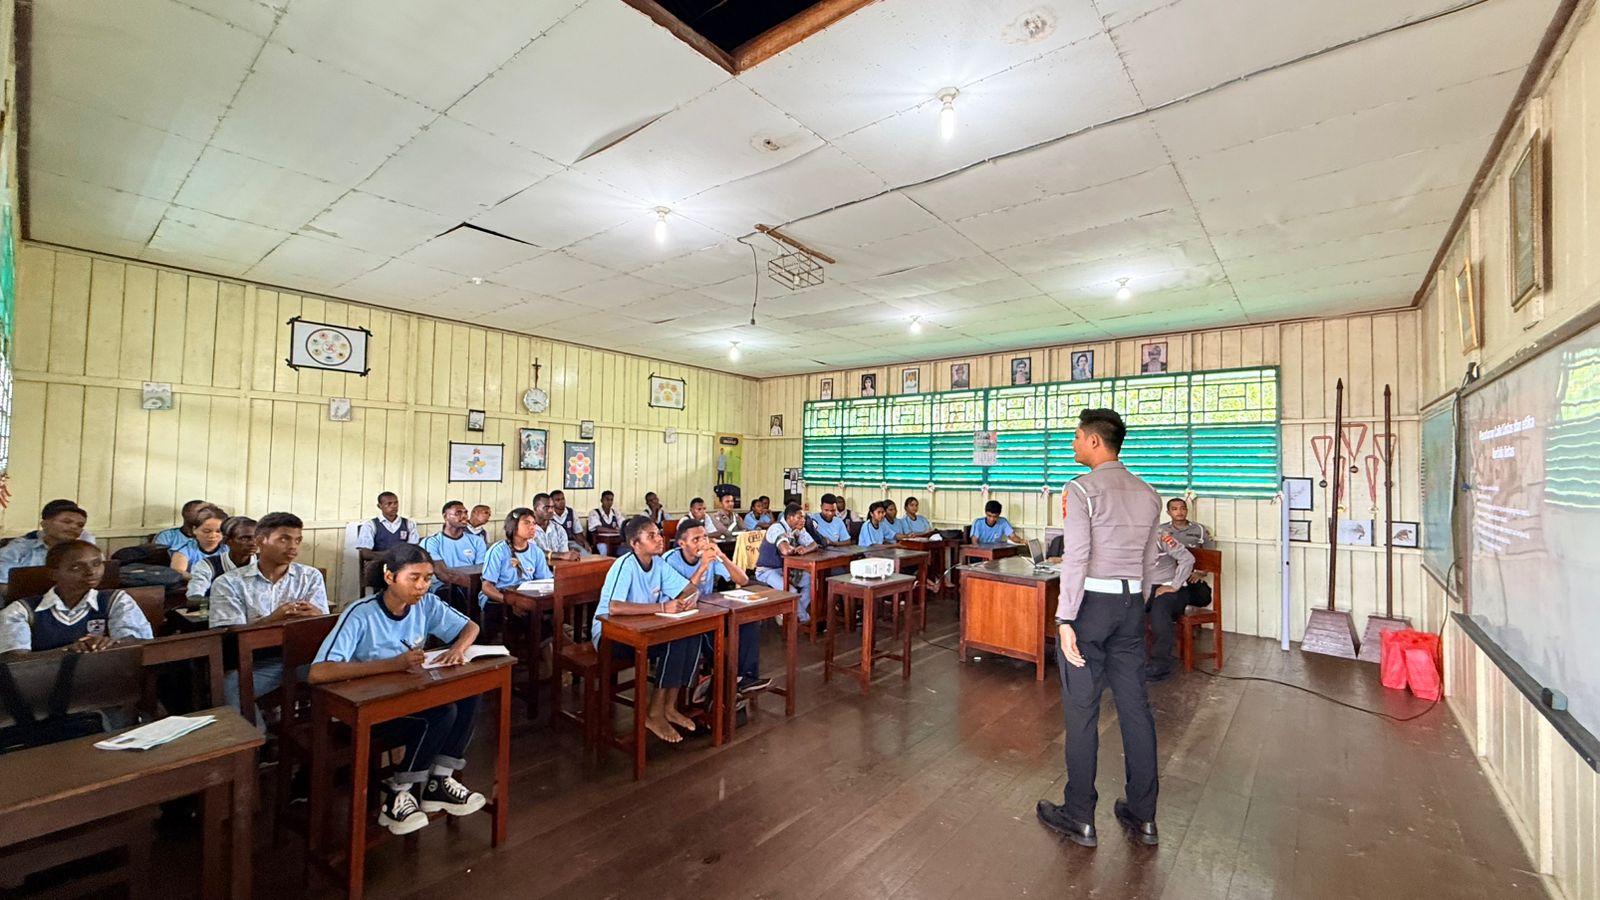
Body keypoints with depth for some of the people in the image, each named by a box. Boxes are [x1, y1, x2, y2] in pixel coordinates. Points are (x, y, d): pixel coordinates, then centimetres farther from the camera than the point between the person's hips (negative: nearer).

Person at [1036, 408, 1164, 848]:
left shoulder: (1082, 489, -13)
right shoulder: (1147, 494, 9)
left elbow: (1076, 558, -19)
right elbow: (1150, 561, 13)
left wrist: (1065, 618, -17)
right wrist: (1134, 604, 21)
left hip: (1090, 602, -7)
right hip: (1131, 602, 7)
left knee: (1081, 709, 4)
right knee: (1135, 706, 14)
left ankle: (1079, 817, 17)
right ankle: (1143, 815, 27)